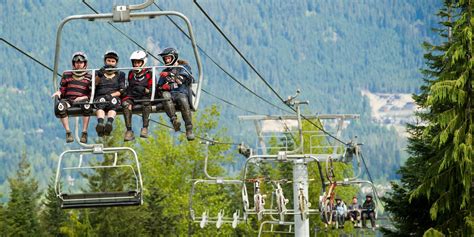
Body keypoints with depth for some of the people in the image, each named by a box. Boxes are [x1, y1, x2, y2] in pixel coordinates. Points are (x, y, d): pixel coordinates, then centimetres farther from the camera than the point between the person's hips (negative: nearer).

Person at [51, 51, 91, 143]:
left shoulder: (89, 77, 15)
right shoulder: (67, 75, 19)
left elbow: (91, 94, 9)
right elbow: (62, 89, 17)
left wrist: (83, 98, -9)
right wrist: (58, 93, -5)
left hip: (81, 101, -1)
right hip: (68, 100, 1)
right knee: (61, 106, -36)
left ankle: (84, 133, -33)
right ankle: (68, 133, -32)